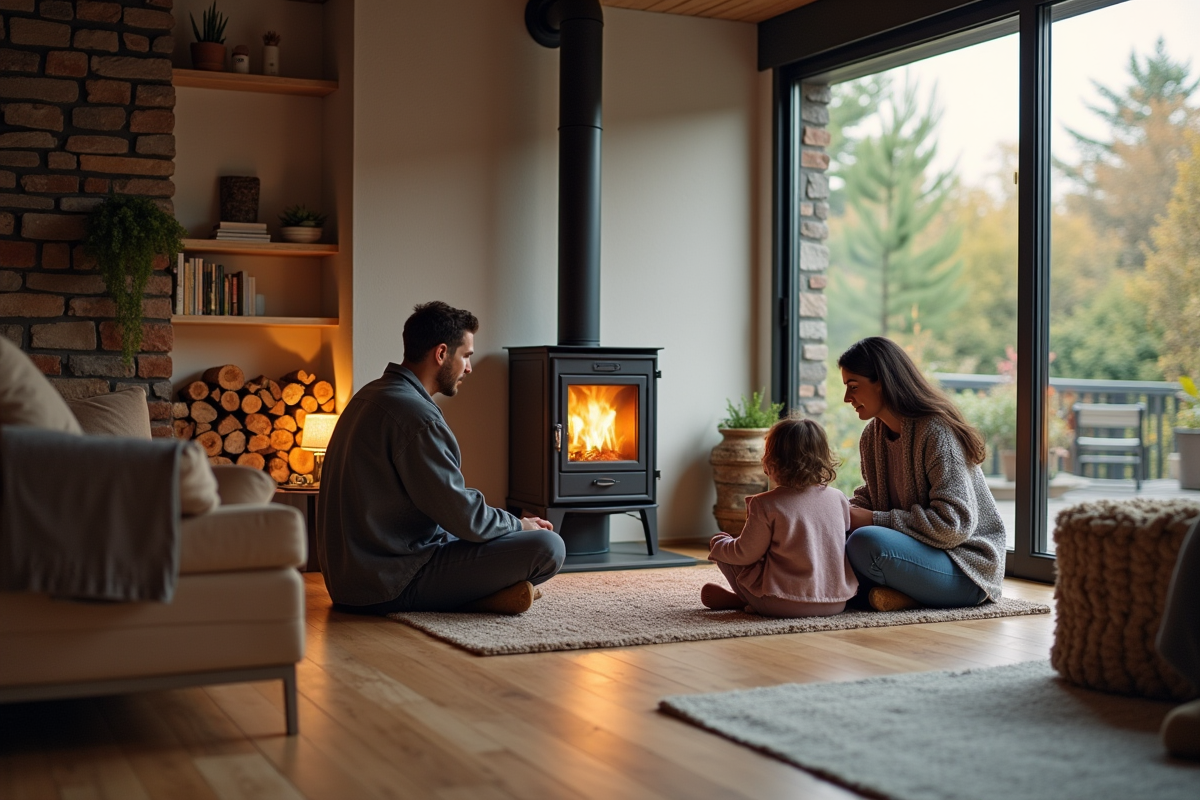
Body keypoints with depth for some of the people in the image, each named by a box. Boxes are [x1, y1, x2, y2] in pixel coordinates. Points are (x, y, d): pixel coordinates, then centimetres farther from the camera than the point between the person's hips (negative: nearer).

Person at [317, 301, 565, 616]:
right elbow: (464, 518, -18)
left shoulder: (370, 396, 13)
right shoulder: (416, 416, -20)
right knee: (548, 546, -16)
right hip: (390, 586, -10)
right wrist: (519, 525, 1)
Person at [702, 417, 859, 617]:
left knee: (722, 550, 10)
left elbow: (746, 554, -7)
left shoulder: (765, 505, -11)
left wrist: (718, 543, 14)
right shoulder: (838, 499, 2)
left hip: (782, 605, -5)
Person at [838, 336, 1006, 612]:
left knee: (865, 543, -33)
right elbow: (870, 496, 15)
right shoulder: (872, 436, 8)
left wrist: (874, 520, -22)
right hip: (917, 549, 9)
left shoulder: (937, 433, -18)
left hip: (967, 567, -9)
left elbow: (953, 525, -25)